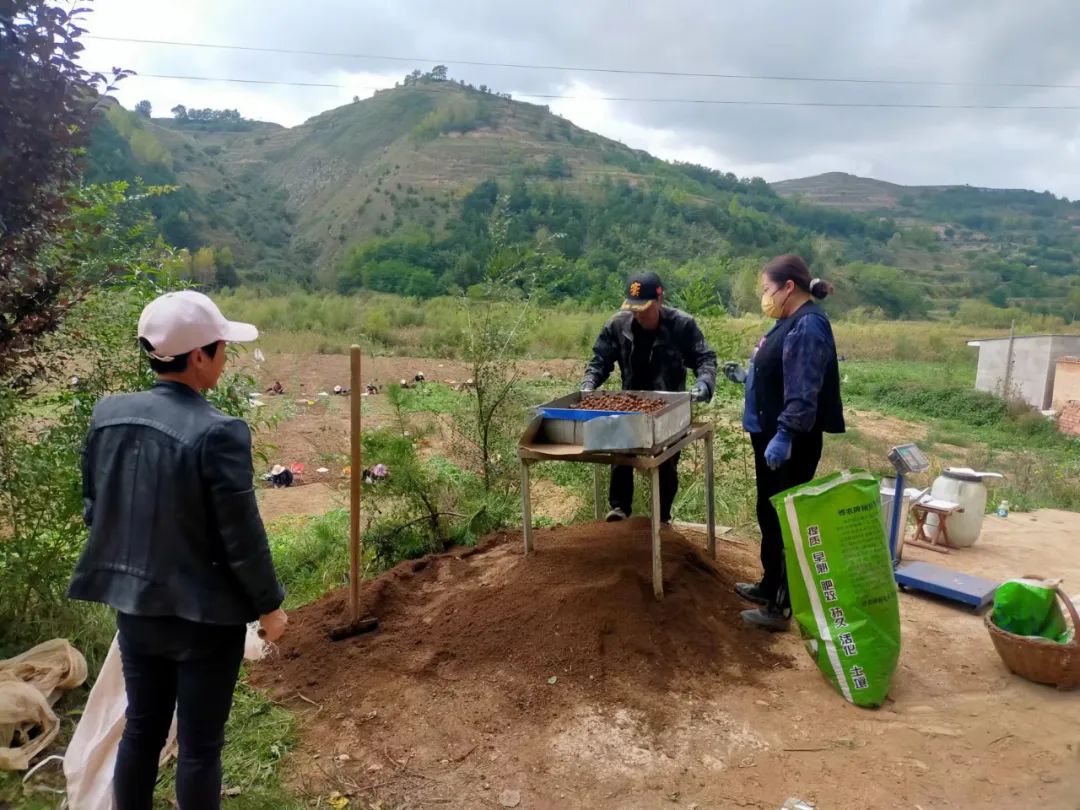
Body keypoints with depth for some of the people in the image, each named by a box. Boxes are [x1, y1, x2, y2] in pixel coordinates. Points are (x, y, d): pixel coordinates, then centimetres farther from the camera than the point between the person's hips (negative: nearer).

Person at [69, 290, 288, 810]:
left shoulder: (108, 414, -4)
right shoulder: (218, 433, -24)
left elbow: (93, 509, 8)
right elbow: (241, 536, -19)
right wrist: (269, 606, -5)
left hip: (134, 605, 6)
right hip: (204, 613, -6)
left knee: (141, 728, 23)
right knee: (199, 744, 11)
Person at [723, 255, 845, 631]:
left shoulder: (808, 325, -19)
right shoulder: (790, 323, 13)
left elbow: (802, 392, -27)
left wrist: (784, 436, -30)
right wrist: (745, 376, 25)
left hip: (790, 442, -10)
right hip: (770, 435, 10)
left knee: (784, 519, -2)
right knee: (769, 514, 19)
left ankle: (781, 606, 9)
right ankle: (770, 585, 34)